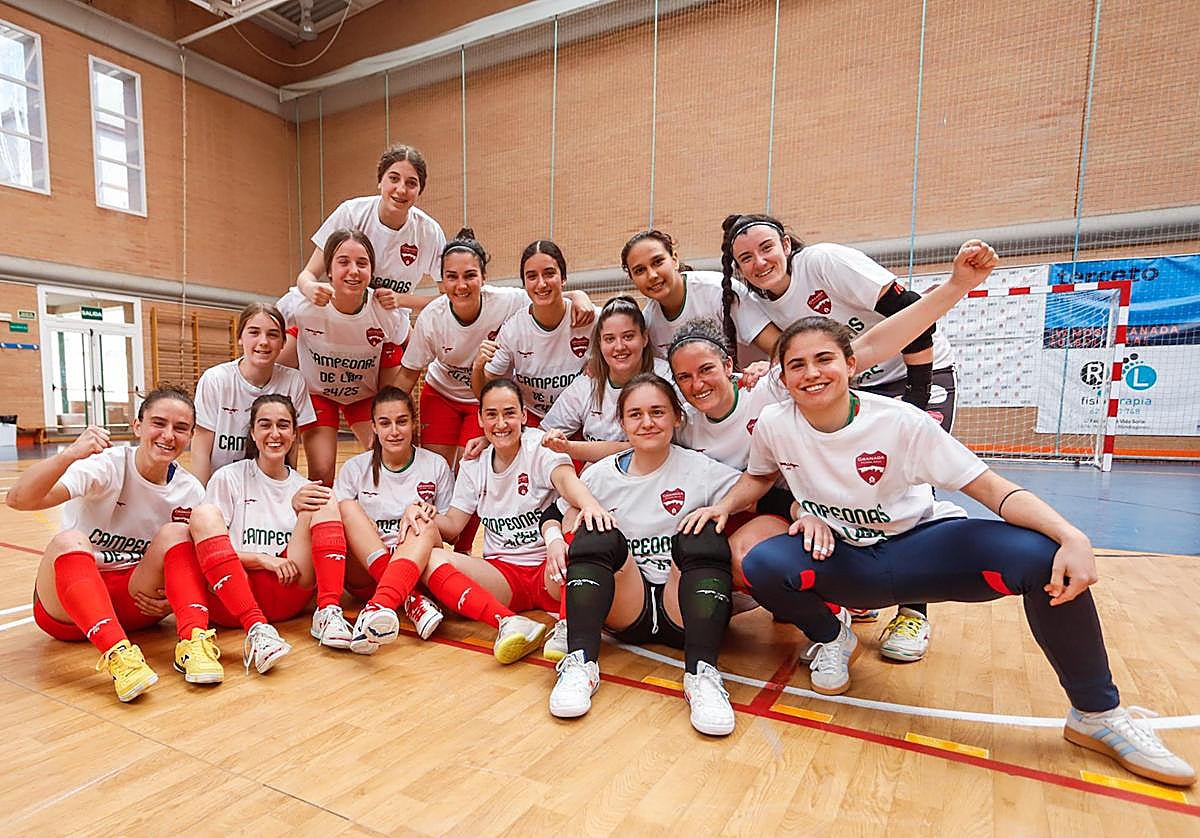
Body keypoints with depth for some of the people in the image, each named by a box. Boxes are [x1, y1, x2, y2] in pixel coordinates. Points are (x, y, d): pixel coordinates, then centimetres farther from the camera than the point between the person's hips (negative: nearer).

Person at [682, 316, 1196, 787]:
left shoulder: (900, 421, -19)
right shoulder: (774, 425, -12)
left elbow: (991, 488, -17)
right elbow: (759, 477, 9)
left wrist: (1073, 538, -31)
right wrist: (723, 506, -10)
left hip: (924, 546, -1)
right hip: (847, 563, 1)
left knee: (1042, 557, -28)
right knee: (762, 565, -30)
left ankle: (1098, 716, -1)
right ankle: (831, 638, 4)